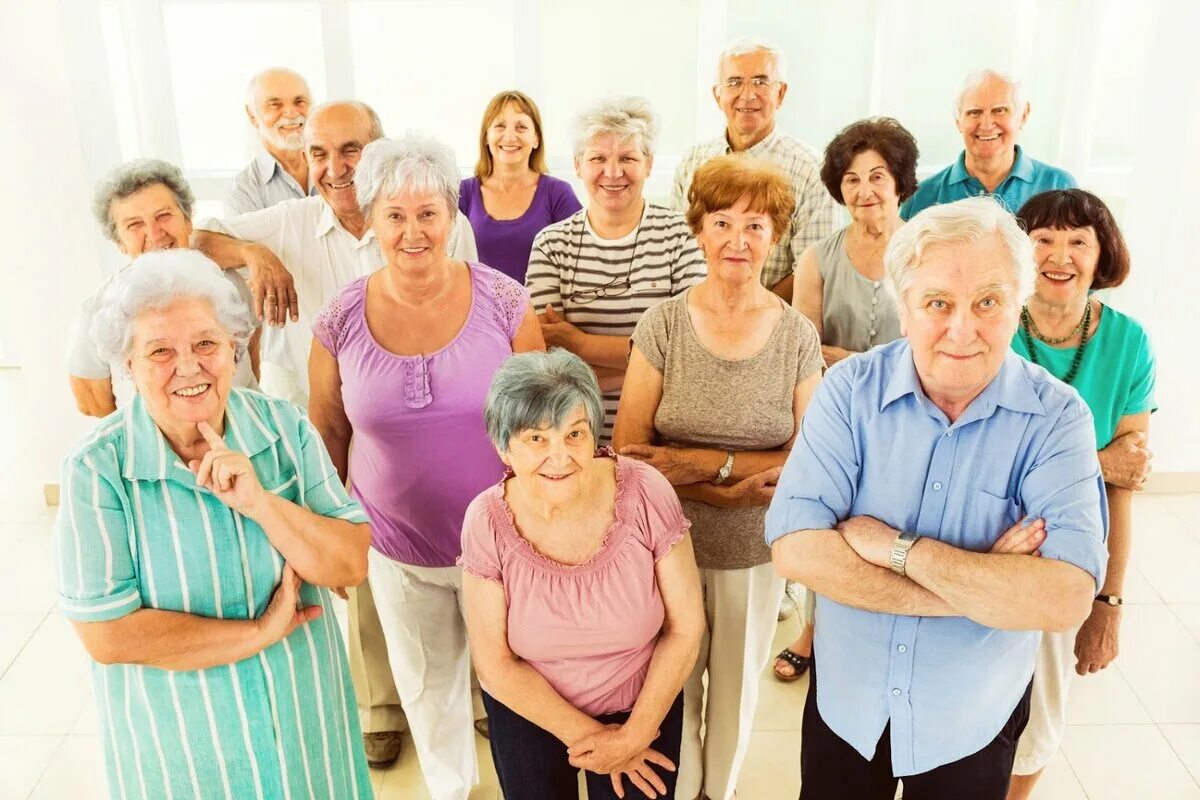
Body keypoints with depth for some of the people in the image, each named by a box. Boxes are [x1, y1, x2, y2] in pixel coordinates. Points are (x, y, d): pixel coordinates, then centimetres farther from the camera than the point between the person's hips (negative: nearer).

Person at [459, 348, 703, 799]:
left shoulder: (645, 494, -23)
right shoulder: (488, 523, -21)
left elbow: (685, 628, -13)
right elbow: (495, 665, -13)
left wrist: (634, 734, -11)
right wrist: (586, 736, -12)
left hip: (643, 705, 0)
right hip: (530, 712, 1)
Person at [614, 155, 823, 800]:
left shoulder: (798, 336, -7)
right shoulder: (662, 324, -10)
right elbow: (629, 449, -12)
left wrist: (706, 463, -20)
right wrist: (731, 489, -19)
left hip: (756, 552, 1)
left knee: (737, 686, 21)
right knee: (673, 687, 15)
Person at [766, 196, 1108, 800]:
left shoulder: (1055, 417, -17)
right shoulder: (850, 389, -15)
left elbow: (1065, 600, -29)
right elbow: (796, 550, -25)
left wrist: (898, 546, -27)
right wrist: (984, 589, -27)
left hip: (974, 722, 0)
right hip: (845, 701, 1)